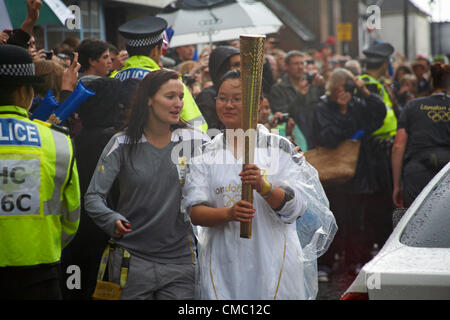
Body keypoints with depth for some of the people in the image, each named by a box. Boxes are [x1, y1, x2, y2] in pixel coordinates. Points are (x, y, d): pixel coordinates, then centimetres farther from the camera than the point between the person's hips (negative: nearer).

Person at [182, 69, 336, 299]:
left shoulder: (280, 148, 3)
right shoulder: (205, 154, 8)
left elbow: (296, 206, -7)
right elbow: (194, 211, -1)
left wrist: (264, 187, -25)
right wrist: (228, 213, -21)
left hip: (272, 264, -1)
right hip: (222, 263, 1)